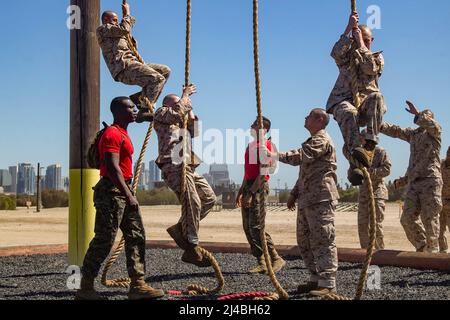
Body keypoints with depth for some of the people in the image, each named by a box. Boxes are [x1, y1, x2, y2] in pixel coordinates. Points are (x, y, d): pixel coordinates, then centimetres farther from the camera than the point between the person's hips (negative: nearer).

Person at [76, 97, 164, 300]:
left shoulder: (122, 133, 18)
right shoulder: (112, 134, -14)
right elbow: (113, 168, -22)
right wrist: (129, 196, -25)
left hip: (123, 190, 10)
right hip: (112, 191, -10)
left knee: (136, 236, 6)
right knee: (104, 240, -5)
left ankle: (137, 285, 7)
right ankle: (85, 289, 4)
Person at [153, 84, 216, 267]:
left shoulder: (180, 122, 32)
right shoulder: (161, 114, 7)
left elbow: (195, 132, 22)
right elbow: (177, 112, -12)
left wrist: (189, 108, 21)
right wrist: (185, 96, 4)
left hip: (187, 168, 9)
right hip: (173, 167, -9)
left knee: (209, 198, 6)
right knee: (193, 203, -19)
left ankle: (180, 228, 6)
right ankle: (192, 249, -18)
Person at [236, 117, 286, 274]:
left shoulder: (265, 145, -9)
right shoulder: (251, 145, 19)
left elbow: (263, 172, -17)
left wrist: (251, 192, -21)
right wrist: (241, 191, 21)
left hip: (259, 187, -9)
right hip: (248, 187, 9)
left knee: (256, 227, -12)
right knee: (247, 227, 6)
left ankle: (276, 259, -3)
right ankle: (261, 263, 10)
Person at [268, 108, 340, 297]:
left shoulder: (322, 140, -8)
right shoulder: (312, 141, 25)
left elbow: (300, 157, -23)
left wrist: (274, 155, -21)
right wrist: (294, 194, 23)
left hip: (321, 199, -10)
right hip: (307, 200, 11)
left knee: (323, 240, -9)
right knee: (305, 241, 12)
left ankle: (328, 284, -7)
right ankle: (316, 279, 20)